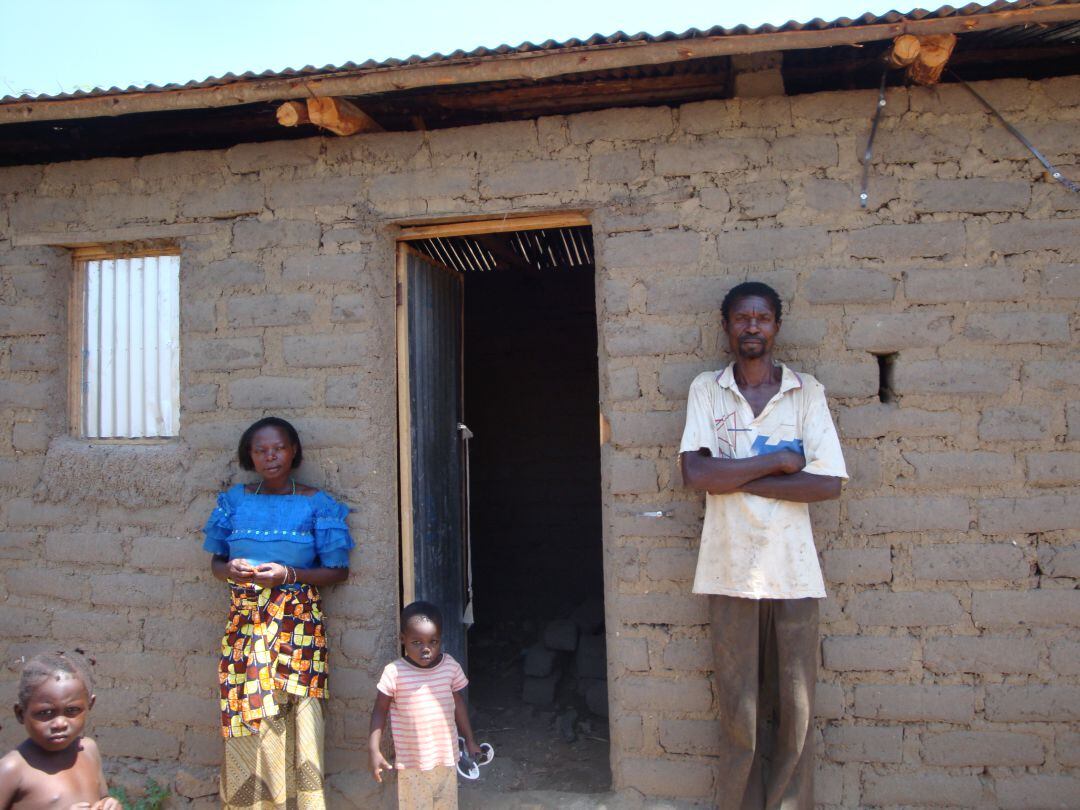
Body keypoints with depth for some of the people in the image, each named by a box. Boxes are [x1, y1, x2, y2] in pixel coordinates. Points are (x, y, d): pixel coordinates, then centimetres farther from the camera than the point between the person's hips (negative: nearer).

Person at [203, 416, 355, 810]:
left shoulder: (316, 504, 1)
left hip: (297, 622, -2)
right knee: (245, 723, 1)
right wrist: (230, 570, -7)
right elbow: (216, 561, 16)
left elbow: (338, 570, 1)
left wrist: (288, 574, -12)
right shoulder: (234, 500, 9)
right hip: (245, 621, 2)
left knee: (294, 719, -5)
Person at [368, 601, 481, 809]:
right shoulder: (394, 672, -15)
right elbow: (380, 710, -5)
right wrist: (374, 750, -10)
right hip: (411, 762, -3)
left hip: (446, 757, 3)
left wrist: (470, 740, 12)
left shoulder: (450, 666, -6)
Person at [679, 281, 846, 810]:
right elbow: (694, 473, -10)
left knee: (794, 708, 8)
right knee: (738, 708, 9)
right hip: (730, 569, 0)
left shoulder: (807, 392, 3)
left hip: (793, 571, 1)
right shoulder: (706, 390, 3)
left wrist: (735, 478, -11)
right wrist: (778, 460, -11)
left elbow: (829, 483, -7)